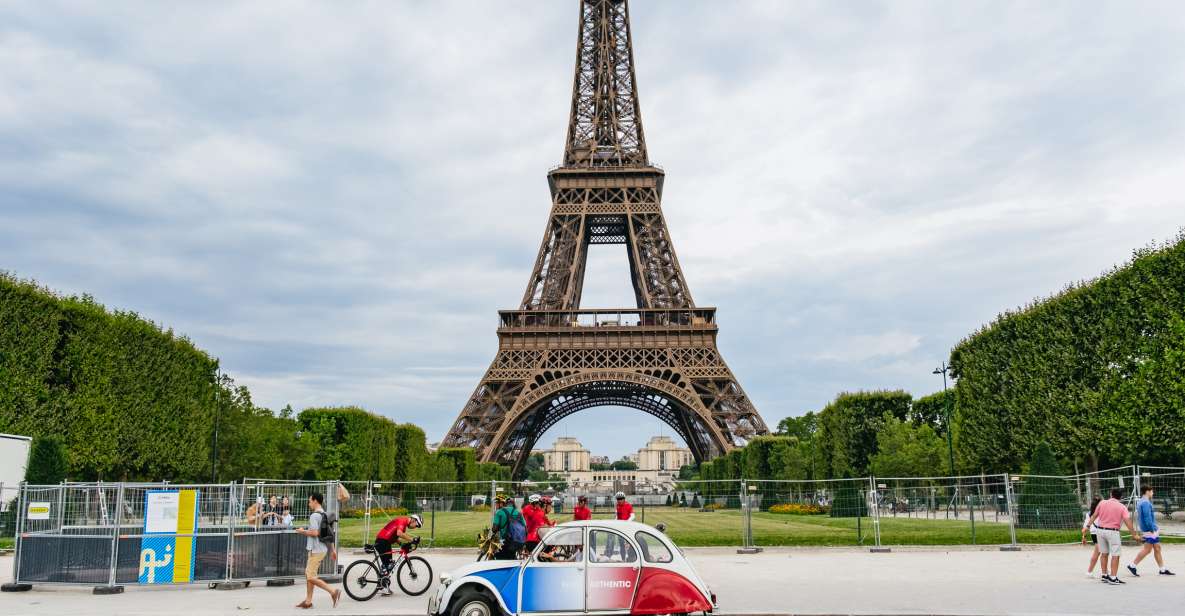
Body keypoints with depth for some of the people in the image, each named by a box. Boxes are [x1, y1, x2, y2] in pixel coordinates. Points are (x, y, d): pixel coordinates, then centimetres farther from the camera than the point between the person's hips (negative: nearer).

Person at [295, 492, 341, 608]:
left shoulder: (314, 516, -16)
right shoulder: (324, 515, 14)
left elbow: (314, 533, -26)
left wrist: (302, 531, -9)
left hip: (316, 550, -10)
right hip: (322, 548, 10)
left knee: (311, 577, -7)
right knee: (308, 573, 16)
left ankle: (333, 592, -10)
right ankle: (308, 601, 21)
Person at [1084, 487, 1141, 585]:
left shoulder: (1102, 503, 2)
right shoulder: (1122, 507, -5)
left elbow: (1094, 516, 7)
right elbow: (1128, 522, -12)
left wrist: (1088, 526, 17)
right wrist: (1134, 534, -7)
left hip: (1100, 530, 4)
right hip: (1112, 532, -4)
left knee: (1104, 554, 15)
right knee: (1115, 555, 0)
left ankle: (1104, 576, 21)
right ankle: (1113, 578, -3)